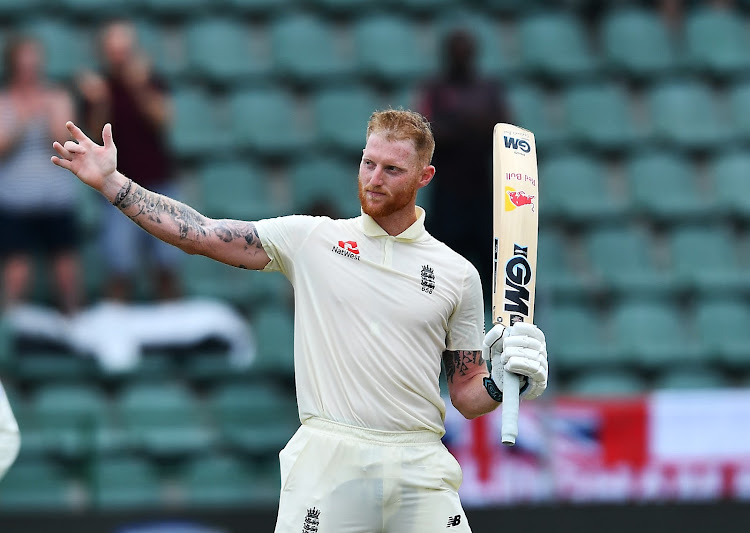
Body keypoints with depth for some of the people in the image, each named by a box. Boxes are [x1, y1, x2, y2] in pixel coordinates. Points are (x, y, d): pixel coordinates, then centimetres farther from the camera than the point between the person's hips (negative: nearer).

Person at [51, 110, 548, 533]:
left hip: (419, 470, 1)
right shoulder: (311, 239, 7)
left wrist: (504, 383, -8)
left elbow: (466, 394, 14)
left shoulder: (457, 273, 10)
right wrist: (110, 182, -1)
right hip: (326, 467, -1)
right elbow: (198, 234, 4)